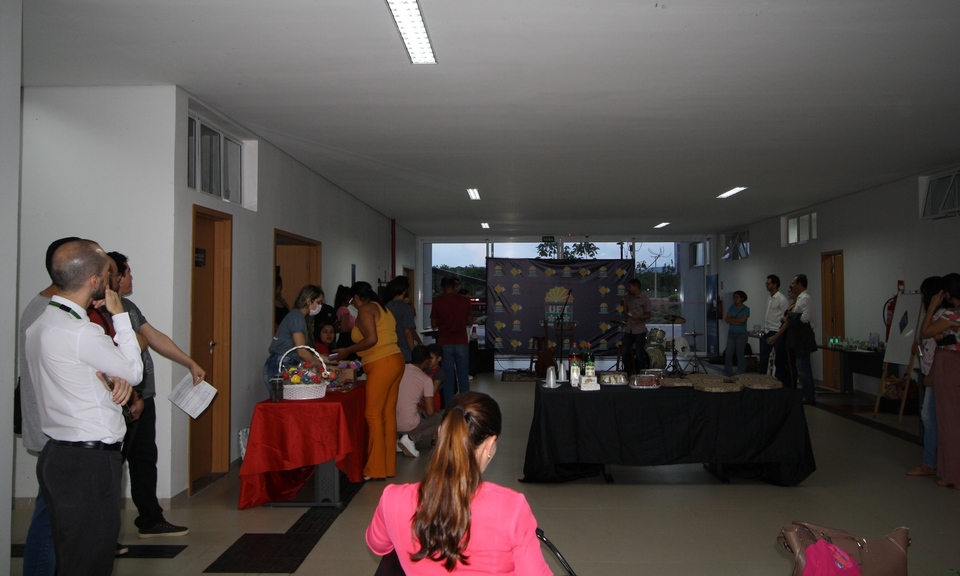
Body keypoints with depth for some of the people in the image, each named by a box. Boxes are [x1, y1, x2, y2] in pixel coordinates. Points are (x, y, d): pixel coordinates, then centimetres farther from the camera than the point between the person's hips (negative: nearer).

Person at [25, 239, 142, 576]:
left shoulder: (40, 325, 9)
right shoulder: (81, 333, -22)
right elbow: (135, 371, -8)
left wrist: (115, 377, -5)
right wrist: (120, 316, -1)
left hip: (56, 456, 10)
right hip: (90, 463, -10)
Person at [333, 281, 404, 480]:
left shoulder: (365, 310, -6)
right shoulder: (382, 309, 21)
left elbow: (371, 339, -17)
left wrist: (347, 351, -6)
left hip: (381, 365, -9)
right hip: (395, 361, 9)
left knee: (373, 414, -6)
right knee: (388, 413, 9)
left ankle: (376, 469, -3)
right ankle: (389, 466, 12)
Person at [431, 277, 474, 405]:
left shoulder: (437, 301, -4)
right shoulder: (465, 300, -1)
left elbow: (433, 325, 1)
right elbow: (470, 321, 6)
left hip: (445, 343, -1)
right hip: (462, 342, 1)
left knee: (448, 375, 6)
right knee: (463, 375, 10)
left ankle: (449, 405, 7)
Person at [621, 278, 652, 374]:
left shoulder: (644, 299, -6)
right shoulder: (629, 297, 10)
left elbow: (648, 315, -7)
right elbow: (625, 314, 12)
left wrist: (638, 317, -23)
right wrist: (624, 303, 0)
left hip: (639, 331, -6)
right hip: (628, 330, 6)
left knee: (639, 354, -1)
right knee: (625, 352, 8)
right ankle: (628, 373, 20)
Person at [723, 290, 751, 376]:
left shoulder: (746, 309, -5)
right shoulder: (732, 307, 8)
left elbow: (742, 320, -18)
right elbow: (726, 319, -2)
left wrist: (731, 319, -7)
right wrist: (737, 321, -13)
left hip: (741, 334, -4)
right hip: (731, 334, 4)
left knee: (740, 355, 2)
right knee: (728, 354, 0)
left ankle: (740, 375, 9)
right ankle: (727, 374, 7)